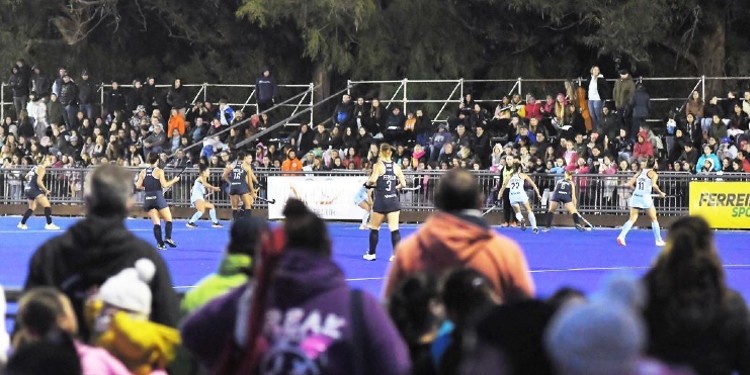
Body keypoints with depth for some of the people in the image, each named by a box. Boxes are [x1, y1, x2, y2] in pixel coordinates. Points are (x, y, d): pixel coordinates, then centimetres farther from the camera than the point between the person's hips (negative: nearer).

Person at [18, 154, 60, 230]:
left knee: (32, 207, 23)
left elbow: (27, 176, 24)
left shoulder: (36, 167, 17)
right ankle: (49, 224, -14)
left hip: (27, 189, 10)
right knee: (47, 205, -10)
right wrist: (46, 190, -10)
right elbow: (39, 181, -20)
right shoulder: (42, 168, -11)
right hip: (33, 189, -10)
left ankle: (22, 224, 26)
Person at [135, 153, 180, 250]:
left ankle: (160, 243, -3)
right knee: (168, 220, 5)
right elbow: (164, 185, -11)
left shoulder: (143, 172, 6)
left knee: (156, 222, 7)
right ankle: (168, 237, -15)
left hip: (148, 198, 4)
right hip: (158, 197, -4)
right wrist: (174, 180, 3)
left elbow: (138, 186, 5)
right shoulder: (159, 171, -5)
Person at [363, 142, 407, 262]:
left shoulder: (378, 165, -8)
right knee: (394, 229, 1)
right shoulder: (396, 167, 2)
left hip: (380, 201, -3)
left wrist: (368, 183, 0)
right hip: (393, 200, 3)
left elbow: (372, 180, -22)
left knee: (374, 228, 12)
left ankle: (371, 254, 20)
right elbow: (403, 183, 3)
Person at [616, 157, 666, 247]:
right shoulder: (653, 174, -1)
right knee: (654, 219, 12)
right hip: (645, 197, -4)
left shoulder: (640, 173, 14)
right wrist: (660, 193, -5)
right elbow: (653, 185, -18)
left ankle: (621, 236, -17)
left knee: (632, 219, 2)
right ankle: (658, 240, 16)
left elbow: (630, 184, 10)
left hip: (635, 196, 4)